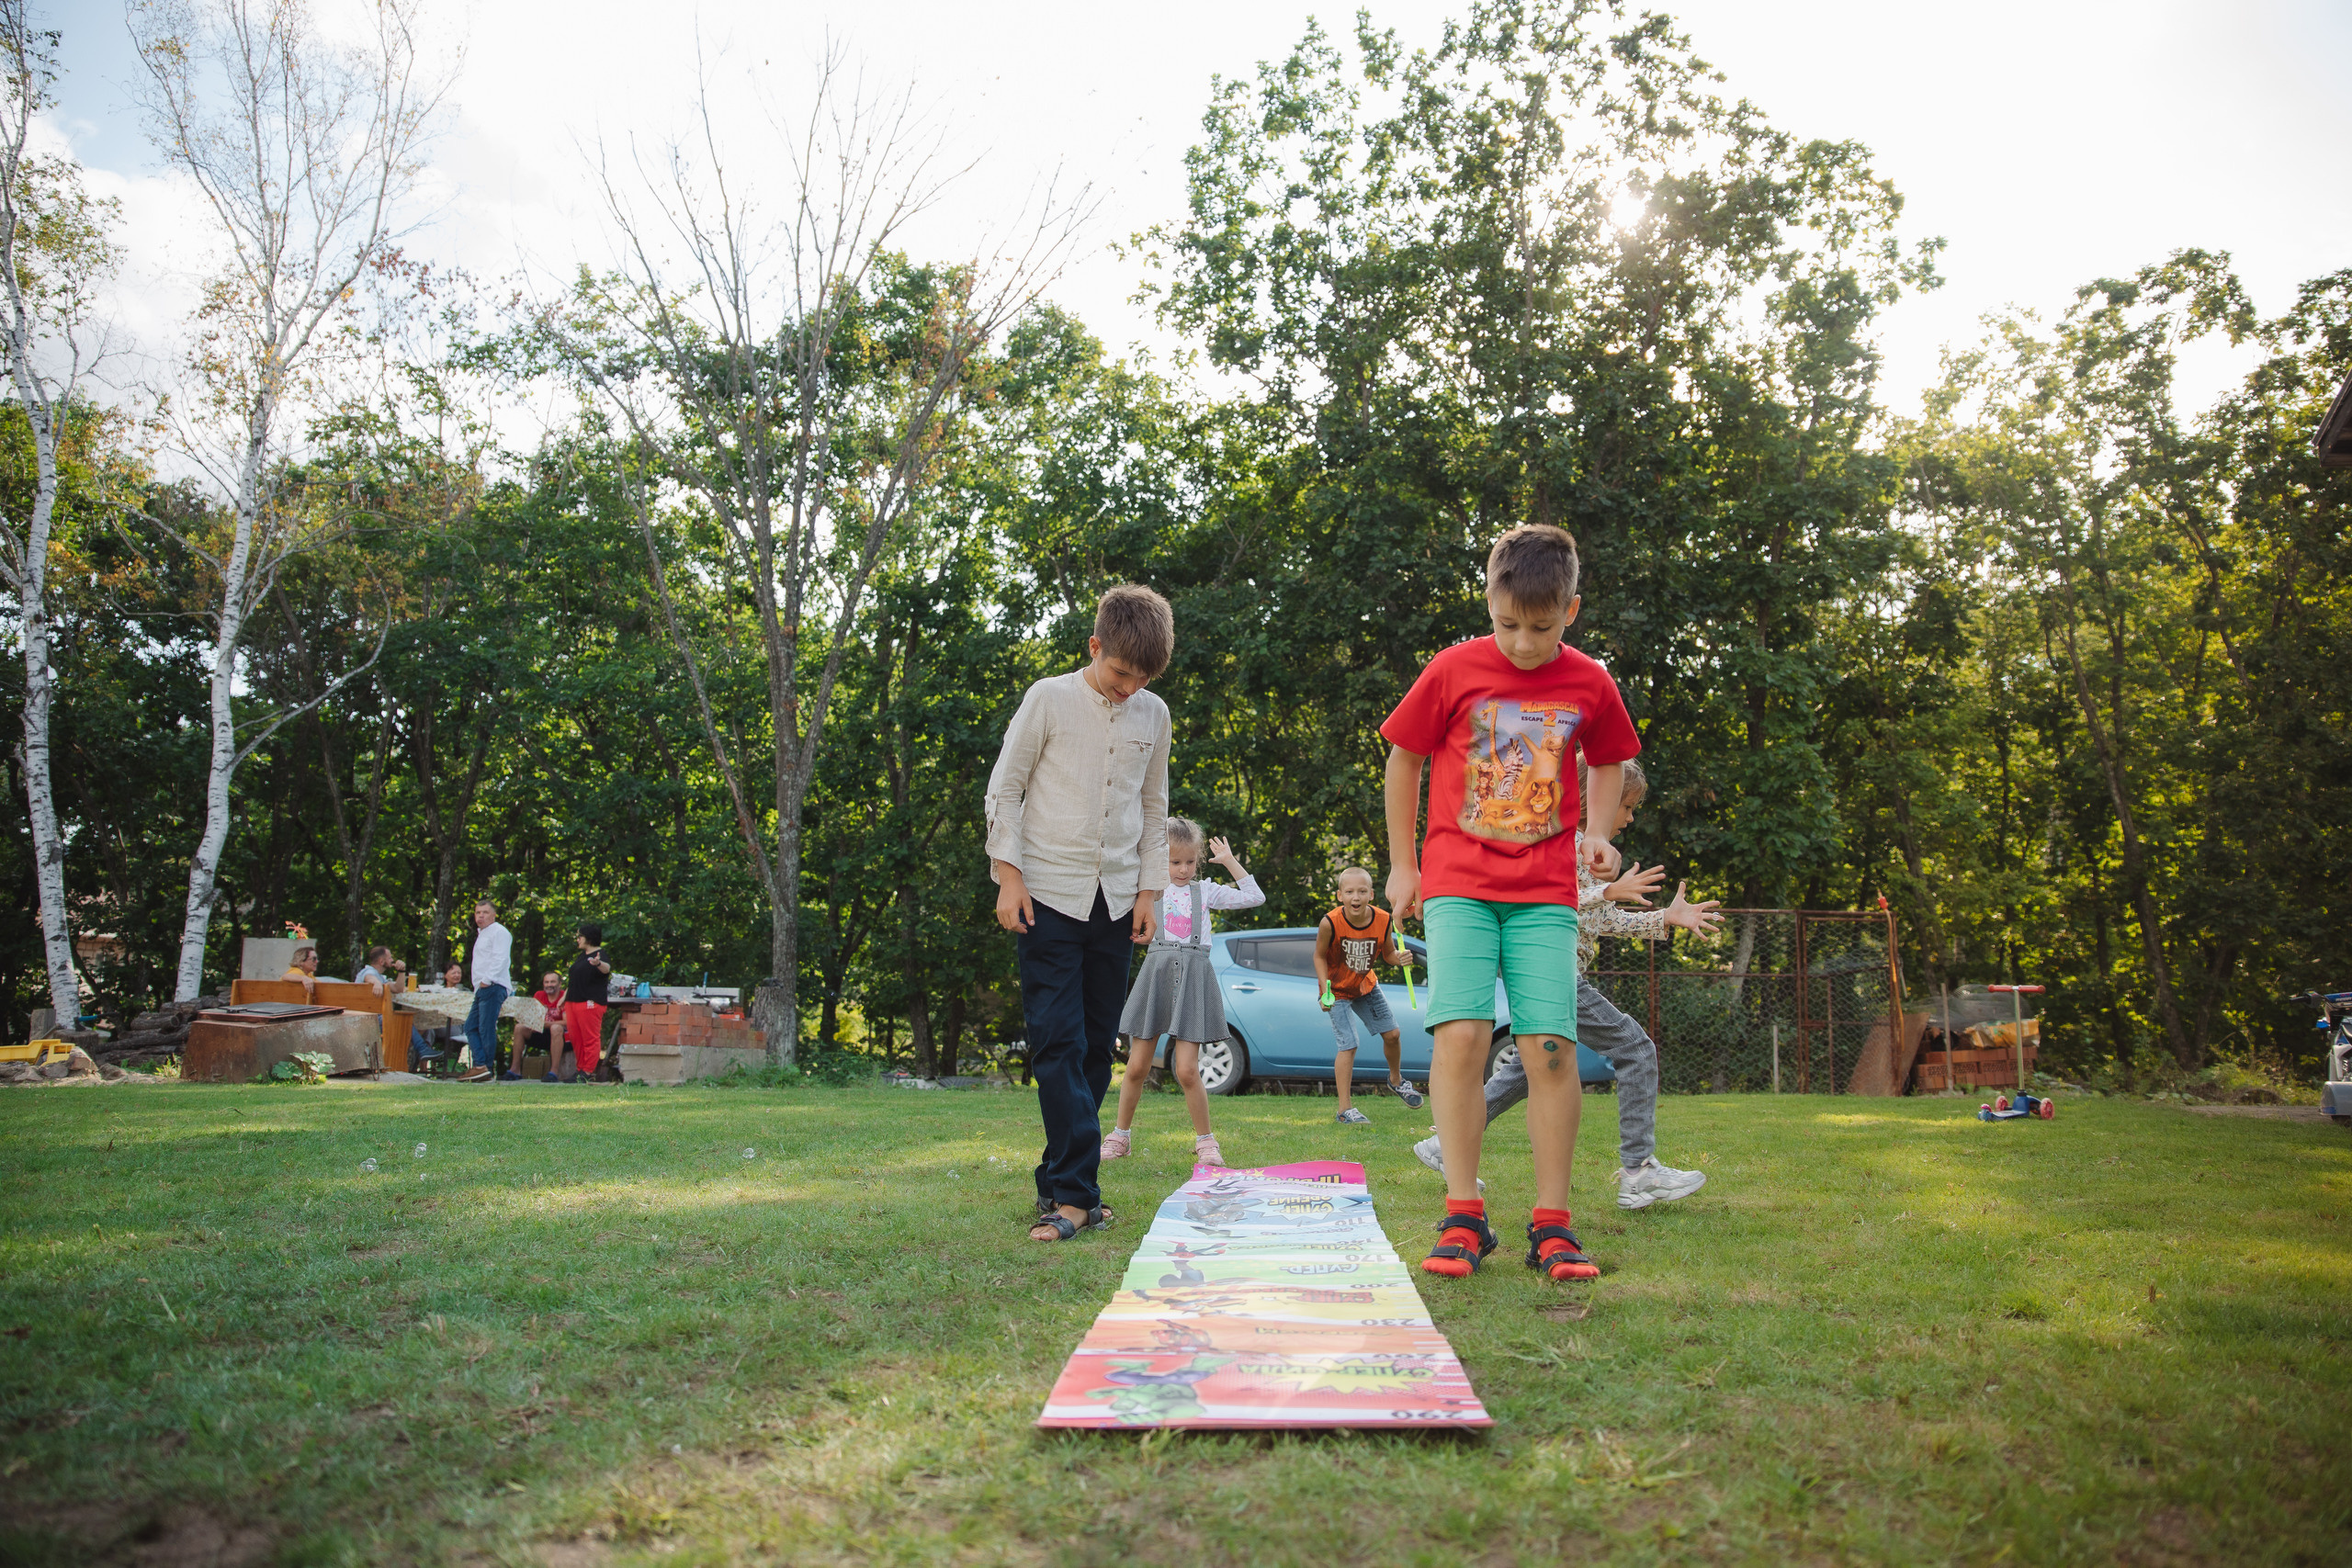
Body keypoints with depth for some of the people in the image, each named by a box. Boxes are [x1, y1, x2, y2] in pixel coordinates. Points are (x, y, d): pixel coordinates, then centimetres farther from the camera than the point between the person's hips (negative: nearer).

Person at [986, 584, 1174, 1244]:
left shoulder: (1154, 715, 9)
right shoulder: (1049, 698, -3)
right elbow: (1004, 788, 0)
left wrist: (1149, 890, 10)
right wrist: (1009, 875, -6)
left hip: (1117, 899, 4)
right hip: (1050, 892, -4)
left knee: (1097, 1043, 5)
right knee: (1058, 1041, -10)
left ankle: (1063, 1183, 14)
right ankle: (1075, 1191, -10)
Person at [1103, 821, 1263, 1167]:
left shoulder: (1205, 891, 11)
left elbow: (1255, 897, 9)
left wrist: (1229, 861, 8)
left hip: (1193, 976, -1)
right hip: (1157, 973, 1)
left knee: (1187, 1070, -8)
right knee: (1137, 1067, 3)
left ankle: (1205, 1141, 8)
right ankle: (1120, 1136, 19)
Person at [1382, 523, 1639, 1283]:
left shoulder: (1590, 685, 4)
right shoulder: (1453, 671, -2)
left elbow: (1607, 763, 21)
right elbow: (1404, 759, 8)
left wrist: (1599, 834, 3)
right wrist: (1402, 864, 9)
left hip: (1545, 892, 1)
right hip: (1457, 883, -1)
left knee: (1552, 1046, -5)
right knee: (1460, 1034, -14)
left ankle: (1551, 1225, 6)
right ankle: (1463, 1215, -4)